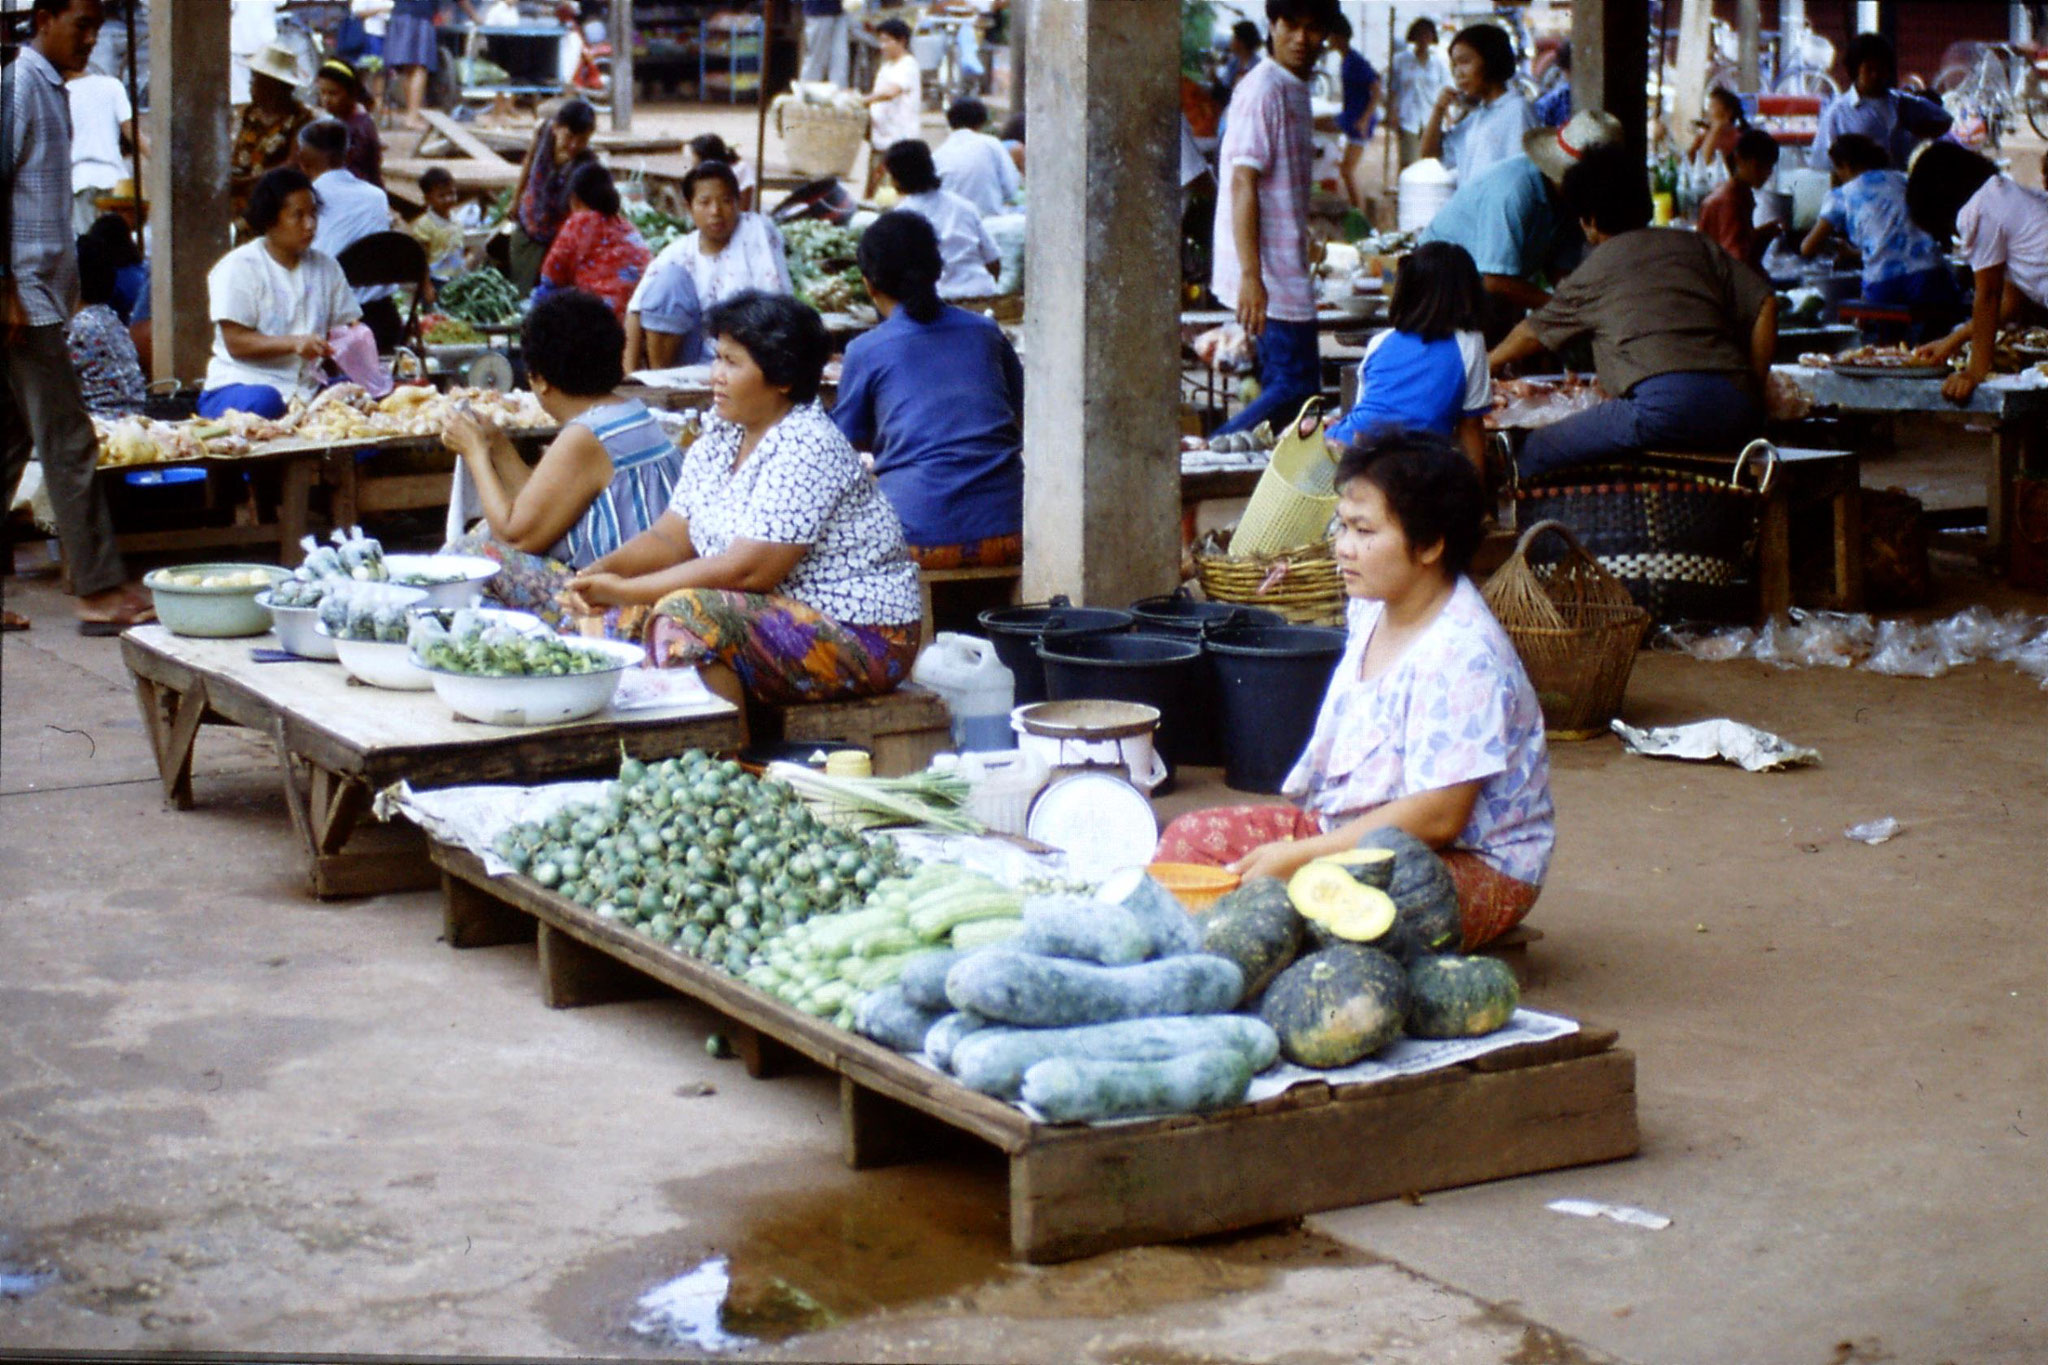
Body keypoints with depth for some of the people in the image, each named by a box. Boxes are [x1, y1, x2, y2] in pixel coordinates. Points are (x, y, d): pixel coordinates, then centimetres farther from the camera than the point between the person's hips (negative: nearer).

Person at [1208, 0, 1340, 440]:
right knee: (1296, 386, -10)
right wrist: (1251, 277, -25)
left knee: (1286, 385, 9)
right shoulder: (1264, 90, -14)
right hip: (1265, 273, -10)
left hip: (1287, 268, 10)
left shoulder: (1295, 89, 15)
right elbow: (1243, 184, -20)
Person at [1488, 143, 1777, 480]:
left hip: (1664, 405, -6)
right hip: (1738, 407, 6)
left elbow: (1533, 333, 32)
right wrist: (1754, 386, 20)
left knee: (1533, 453, 5)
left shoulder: (1593, 272, 18)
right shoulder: (1696, 246, 25)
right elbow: (1764, 304, 16)